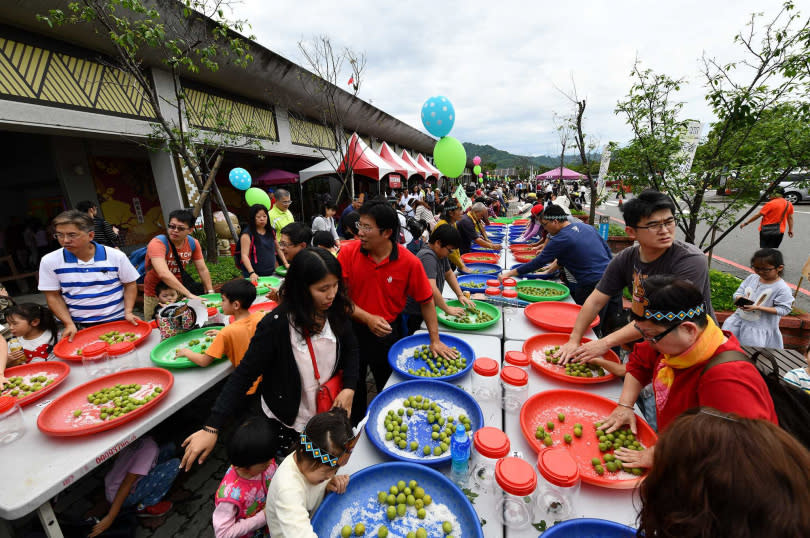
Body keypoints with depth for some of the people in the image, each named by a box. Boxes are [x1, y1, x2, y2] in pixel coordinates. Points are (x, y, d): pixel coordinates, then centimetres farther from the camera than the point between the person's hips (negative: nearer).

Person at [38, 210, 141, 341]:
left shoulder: (116, 256, -6)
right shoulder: (50, 261, -1)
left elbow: (130, 284, 3)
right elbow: (53, 296, 4)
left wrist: (128, 312, -8)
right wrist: (69, 324, -6)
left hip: (117, 320, -1)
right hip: (79, 326, 1)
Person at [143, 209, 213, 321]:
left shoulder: (193, 243, -6)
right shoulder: (158, 243, -23)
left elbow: (202, 270, 0)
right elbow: (163, 274, -36)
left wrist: (210, 292, -8)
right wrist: (189, 294, -40)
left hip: (179, 292, 4)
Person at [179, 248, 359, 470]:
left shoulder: (335, 312, -13)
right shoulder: (276, 325, -27)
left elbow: (351, 349, 2)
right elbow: (243, 376, -20)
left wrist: (349, 388, -11)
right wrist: (212, 428, -24)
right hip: (287, 421, -4)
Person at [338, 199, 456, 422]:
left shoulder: (410, 262, -18)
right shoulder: (348, 254, -14)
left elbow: (426, 301, -8)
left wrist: (435, 341, -7)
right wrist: (367, 318, -24)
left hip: (388, 333, 0)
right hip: (353, 329, 1)